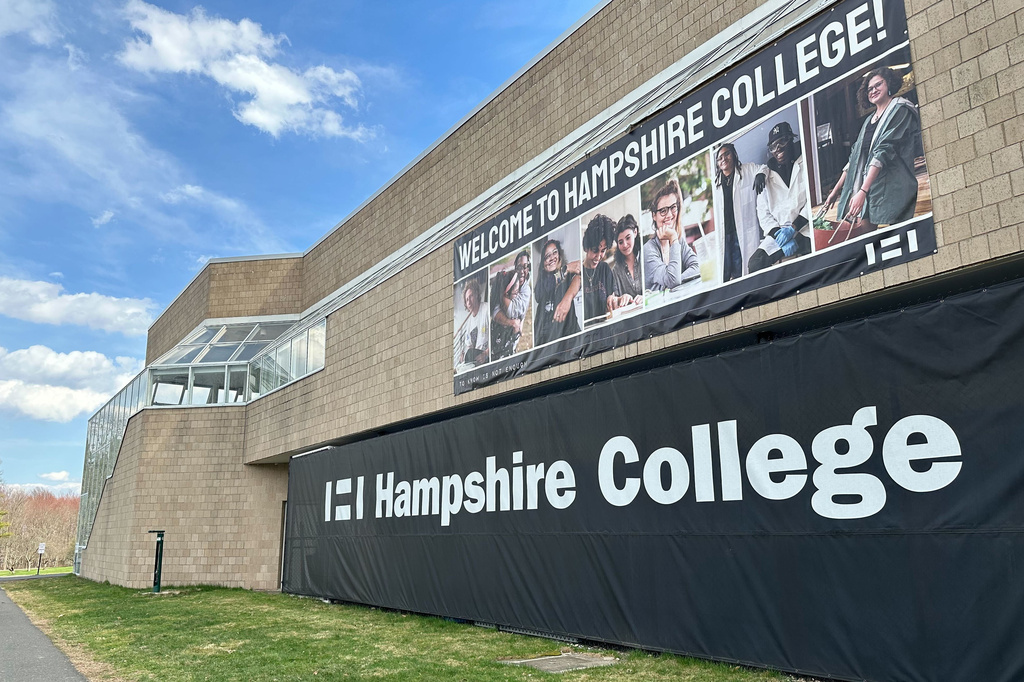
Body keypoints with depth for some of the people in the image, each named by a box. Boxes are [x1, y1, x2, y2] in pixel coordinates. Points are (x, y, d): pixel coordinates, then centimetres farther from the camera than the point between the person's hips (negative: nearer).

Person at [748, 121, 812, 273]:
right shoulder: (766, 178, 19)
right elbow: (763, 213, 10)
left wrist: (793, 228, -12)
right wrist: (779, 235, -9)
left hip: (806, 229, -3)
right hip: (779, 232, 3)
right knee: (754, 264, -23)